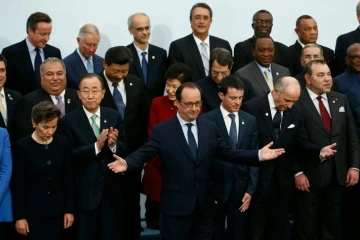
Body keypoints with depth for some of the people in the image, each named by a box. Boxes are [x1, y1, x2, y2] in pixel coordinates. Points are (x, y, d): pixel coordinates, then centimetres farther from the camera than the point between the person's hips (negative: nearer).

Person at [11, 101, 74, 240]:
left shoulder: (63, 144, 0)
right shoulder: (22, 147, -9)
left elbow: (68, 180, 5)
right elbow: (17, 185, -7)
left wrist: (69, 210, 4)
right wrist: (19, 216, -8)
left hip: (57, 211, 3)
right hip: (32, 212, -3)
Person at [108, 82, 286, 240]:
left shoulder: (210, 128, 6)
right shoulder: (162, 130, -6)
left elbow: (228, 153, 5)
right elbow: (143, 154, -13)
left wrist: (259, 155, -6)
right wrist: (126, 164, -34)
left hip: (204, 204, 4)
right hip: (176, 205, -4)